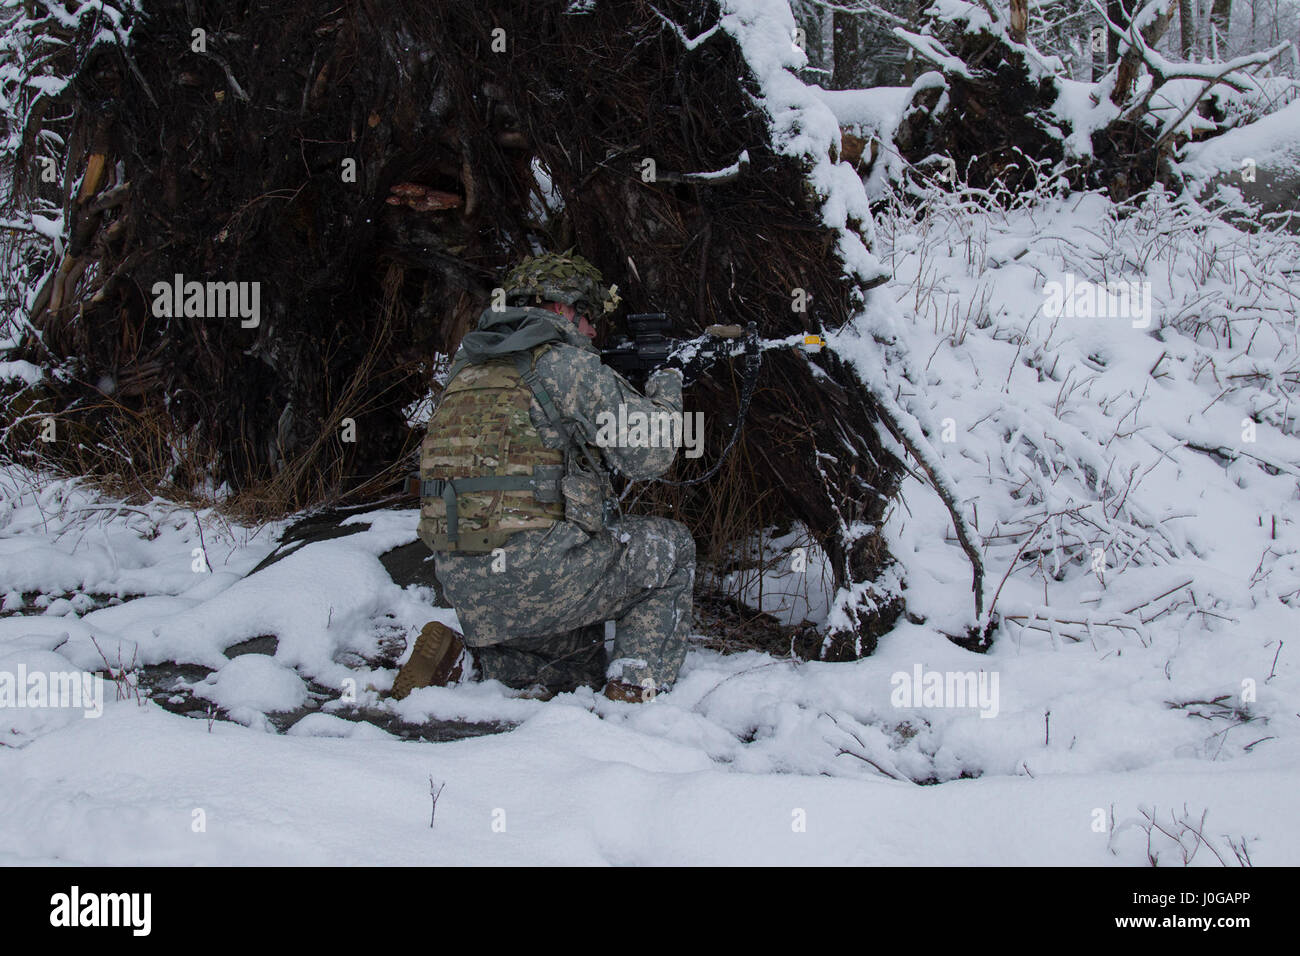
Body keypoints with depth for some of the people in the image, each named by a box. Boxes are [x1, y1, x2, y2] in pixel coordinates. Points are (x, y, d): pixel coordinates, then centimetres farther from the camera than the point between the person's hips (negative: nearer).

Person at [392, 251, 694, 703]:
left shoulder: (464, 368, 16)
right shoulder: (568, 365, -7)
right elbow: (649, 454, -4)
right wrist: (666, 387, 15)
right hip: (538, 575, -7)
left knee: (584, 665, 29)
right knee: (671, 545, 17)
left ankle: (461, 661, 6)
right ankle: (634, 690, 9)